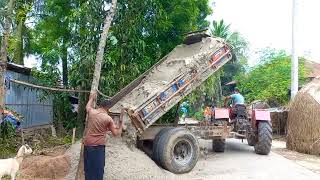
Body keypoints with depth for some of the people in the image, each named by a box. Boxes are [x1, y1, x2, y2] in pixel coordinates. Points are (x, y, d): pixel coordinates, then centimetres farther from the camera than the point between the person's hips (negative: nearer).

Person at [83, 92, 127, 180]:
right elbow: (116, 133, -3)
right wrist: (121, 119, 1)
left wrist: (92, 98, 46)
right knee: (98, 169, 3)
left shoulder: (91, 112, 2)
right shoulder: (108, 119, -8)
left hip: (87, 145, 5)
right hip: (98, 146, -4)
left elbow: (88, 106, 27)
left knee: (88, 168, 16)